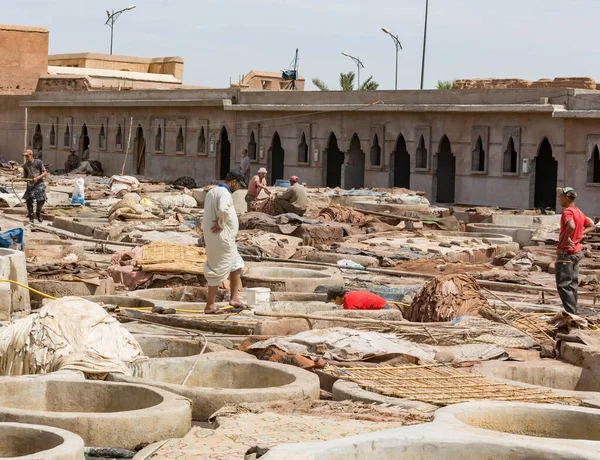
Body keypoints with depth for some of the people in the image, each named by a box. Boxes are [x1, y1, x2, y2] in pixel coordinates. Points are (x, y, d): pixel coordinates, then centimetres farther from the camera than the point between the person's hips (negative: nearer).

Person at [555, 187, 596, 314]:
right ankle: (574, 312, 19)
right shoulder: (578, 212, 11)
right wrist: (579, 233, 7)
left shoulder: (567, 211, -17)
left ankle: (571, 313, -11)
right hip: (577, 251, 9)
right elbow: (592, 226, 18)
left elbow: (571, 226, -37)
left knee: (563, 285, -7)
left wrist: (566, 238, -22)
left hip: (566, 252, -9)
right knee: (572, 284, 15)